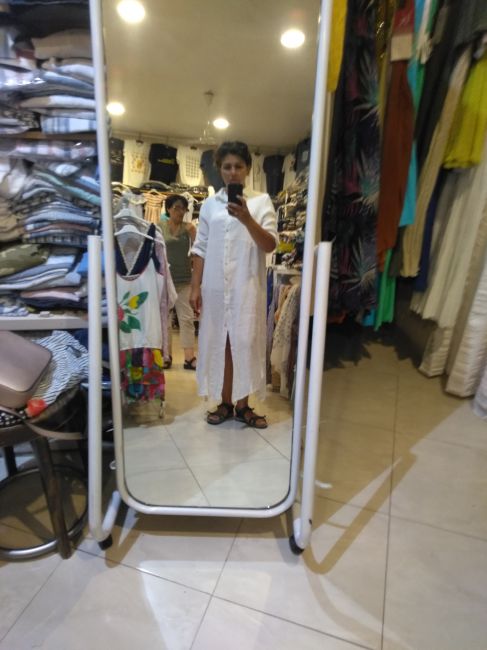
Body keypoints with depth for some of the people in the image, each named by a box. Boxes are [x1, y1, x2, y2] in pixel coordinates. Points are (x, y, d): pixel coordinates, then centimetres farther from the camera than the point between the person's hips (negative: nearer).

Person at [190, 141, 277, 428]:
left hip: (247, 287, -2)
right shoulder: (209, 205, 10)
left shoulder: (261, 201, 3)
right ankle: (225, 403, 21)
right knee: (219, 343, 6)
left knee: (246, 343, 2)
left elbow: (270, 245, -7)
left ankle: (243, 405, 17)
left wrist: (247, 219, -22)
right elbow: (201, 250, 8)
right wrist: (195, 287, 1)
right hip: (215, 287, 2)